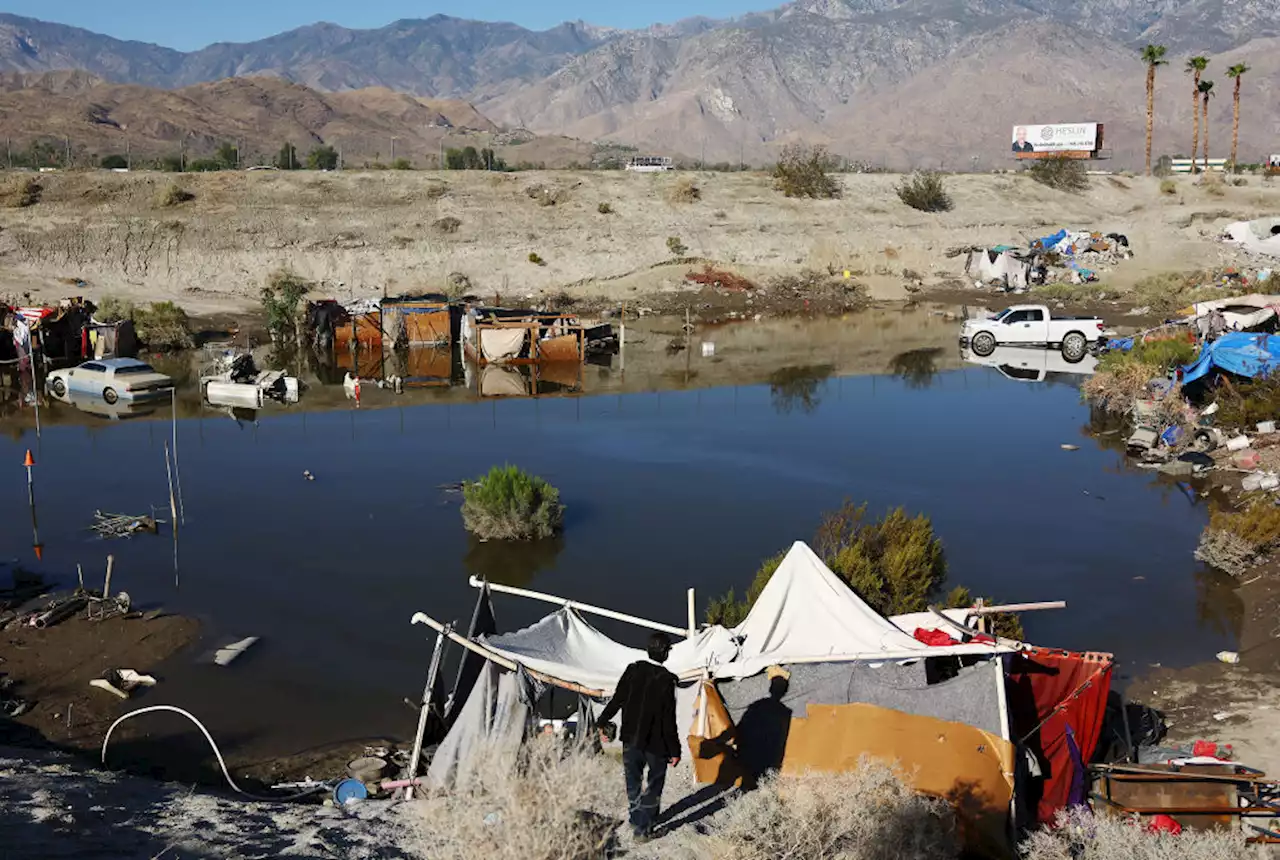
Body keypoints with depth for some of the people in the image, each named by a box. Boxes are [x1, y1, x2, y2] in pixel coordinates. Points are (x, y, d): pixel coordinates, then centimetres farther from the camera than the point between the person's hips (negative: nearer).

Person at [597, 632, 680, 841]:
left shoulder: (633, 670, -8)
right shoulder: (665, 680, -20)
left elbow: (617, 700, 0)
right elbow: (668, 720, -18)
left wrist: (602, 722, 15)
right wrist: (674, 750, -10)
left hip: (631, 739, 5)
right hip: (656, 743, -5)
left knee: (633, 782, 22)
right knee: (654, 786, 11)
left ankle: (636, 820, 35)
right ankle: (643, 829, 11)